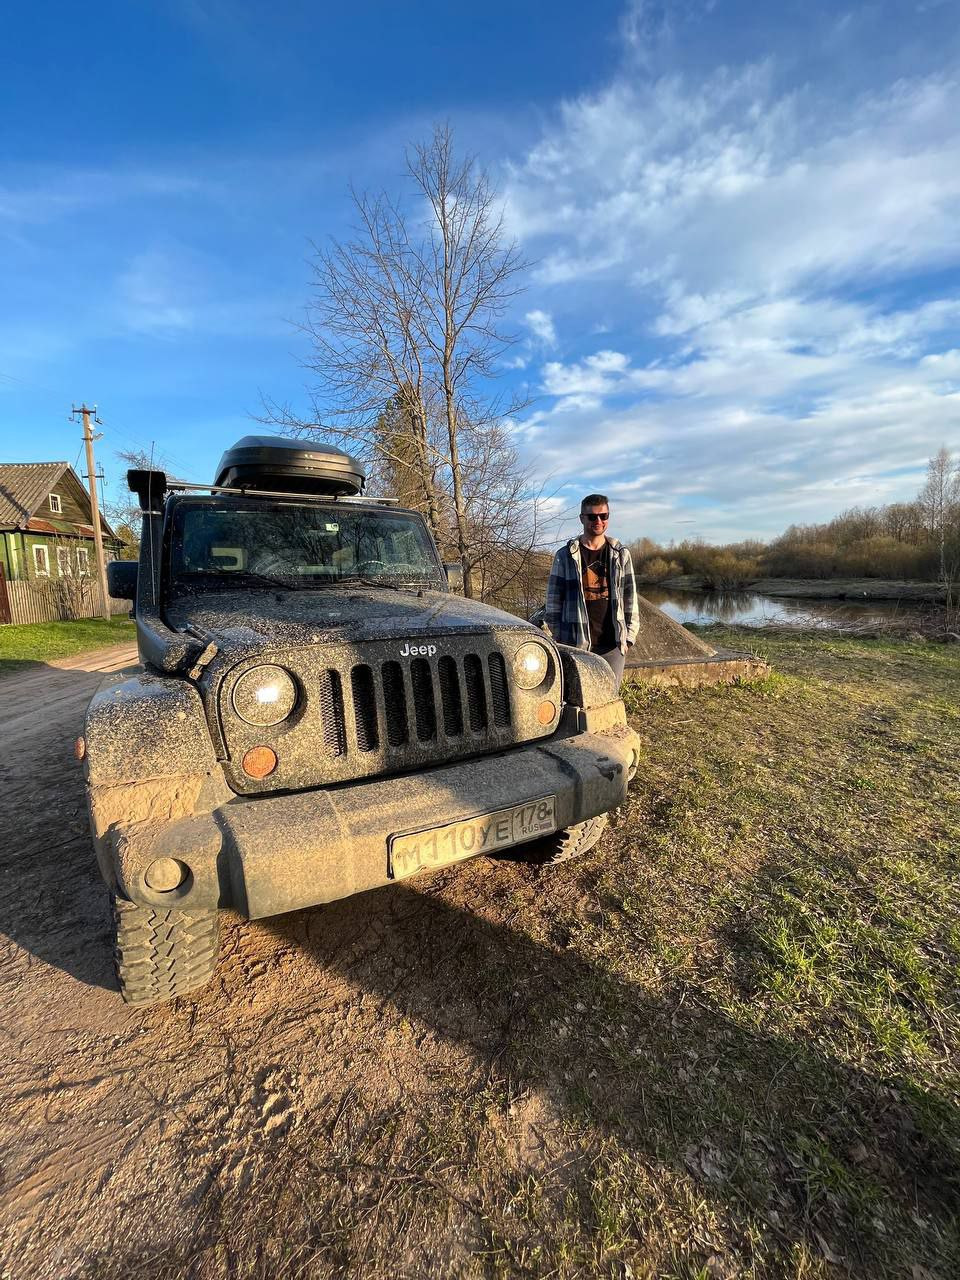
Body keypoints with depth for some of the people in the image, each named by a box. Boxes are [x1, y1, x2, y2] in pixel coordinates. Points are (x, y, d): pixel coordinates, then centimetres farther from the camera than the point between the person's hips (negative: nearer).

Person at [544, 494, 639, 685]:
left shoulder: (621, 554, 8)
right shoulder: (565, 556, 2)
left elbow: (630, 598, 9)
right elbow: (553, 600, 4)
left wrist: (628, 638, 4)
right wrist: (559, 639, 0)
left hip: (612, 644, 2)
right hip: (575, 644, -2)